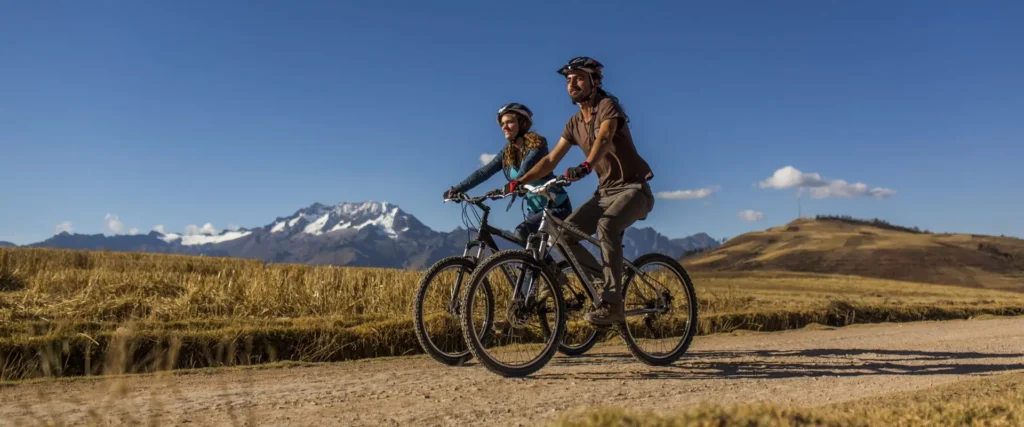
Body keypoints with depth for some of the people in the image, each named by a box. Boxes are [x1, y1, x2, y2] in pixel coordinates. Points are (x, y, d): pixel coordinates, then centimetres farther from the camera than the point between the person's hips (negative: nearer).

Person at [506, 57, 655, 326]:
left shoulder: (607, 105, -11)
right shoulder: (574, 123, 10)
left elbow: (604, 138, -32)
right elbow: (551, 160, 6)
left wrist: (585, 166, -51)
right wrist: (519, 181, -7)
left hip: (633, 188, -7)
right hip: (605, 192, 7)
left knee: (606, 226, -35)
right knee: (564, 234, -10)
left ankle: (612, 304, -29)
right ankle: (604, 283, 4)